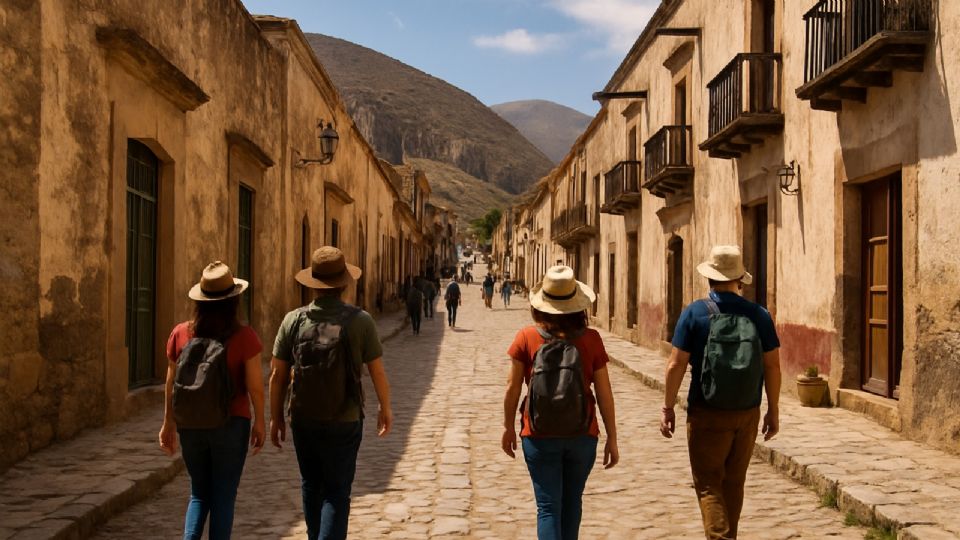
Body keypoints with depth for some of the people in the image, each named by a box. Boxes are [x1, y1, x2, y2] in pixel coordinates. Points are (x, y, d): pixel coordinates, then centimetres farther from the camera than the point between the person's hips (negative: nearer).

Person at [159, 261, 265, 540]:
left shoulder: (180, 334, -3)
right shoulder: (244, 336, -13)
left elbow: (171, 383, 3)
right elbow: (255, 385, -11)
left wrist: (169, 423, 14)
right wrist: (259, 422, 1)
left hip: (191, 425, 3)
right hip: (231, 424, -3)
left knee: (199, 494, 19)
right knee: (224, 498, 9)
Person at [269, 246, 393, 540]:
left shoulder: (293, 320, -5)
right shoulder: (360, 321, -11)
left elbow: (277, 375, -3)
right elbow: (377, 372, -6)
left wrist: (276, 417, 10)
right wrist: (385, 408, 10)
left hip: (303, 420, 3)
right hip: (344, 422, -3)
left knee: (311, 486, 21)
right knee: (337, 492, 6)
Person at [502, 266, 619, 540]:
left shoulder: (526, 338, -9)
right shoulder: (591, 339, -8)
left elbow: (513, 388, -4)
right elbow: (604, 394, -5)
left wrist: (508, 428, 10)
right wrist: (612, 439, 5)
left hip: (539, 437, -1)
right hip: (582, 436, 2)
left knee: (548, 507, 5)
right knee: (572, 502, 21)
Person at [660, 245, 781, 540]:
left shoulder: (694, 313, -8)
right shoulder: (759, 314, -1)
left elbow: (676, 365, -10)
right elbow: (772, 366, 1)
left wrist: (667, 408, 0)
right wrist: (773, 410, 11)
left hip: (707, 413, -4)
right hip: (747, 414, 4)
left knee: (708, 485, 5)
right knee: (733, 483, 19)